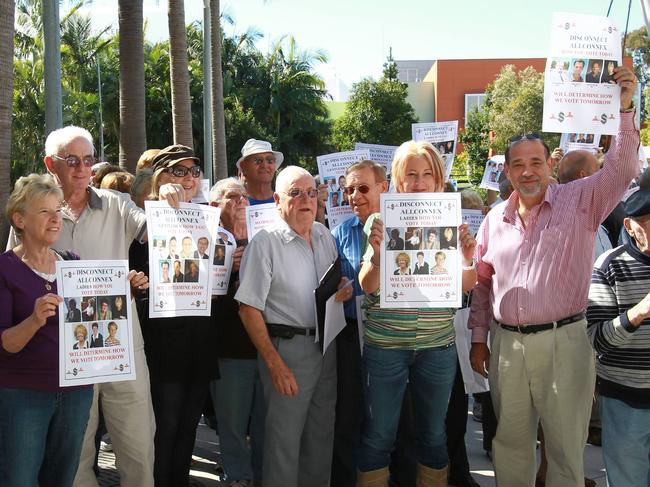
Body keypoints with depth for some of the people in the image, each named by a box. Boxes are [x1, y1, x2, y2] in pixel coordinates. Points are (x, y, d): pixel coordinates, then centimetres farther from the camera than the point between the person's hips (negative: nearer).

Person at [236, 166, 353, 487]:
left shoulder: (325, 235, 8)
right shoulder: (265, 242, -11)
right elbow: (249, 308, -13)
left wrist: (344, 290, -3)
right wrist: (274, 363, -17)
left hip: (327, 348, 6)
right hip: (287, 348, -6)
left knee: (322, 435, 16)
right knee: (284, 439, 1)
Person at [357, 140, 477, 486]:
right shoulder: (381, 220, -1)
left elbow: (465, 286, 6)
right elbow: (367, 285, -6)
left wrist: (468, 259, -14)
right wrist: (377, 251, -25)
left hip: (438, 344, 2)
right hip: (385, 343, -2)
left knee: (433, 432, 15)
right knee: (378, 434, 7)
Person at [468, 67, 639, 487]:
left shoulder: (579, 201, -1)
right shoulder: (496, 219, 9)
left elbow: (621, 169, -15)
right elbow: (482, 282, 14)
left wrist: (624, 107, -26)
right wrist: (478, 339, 13)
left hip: (563, 340, -3)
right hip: (507, 342, 4)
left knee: (566, 444, 6)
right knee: (511, 442, 15)